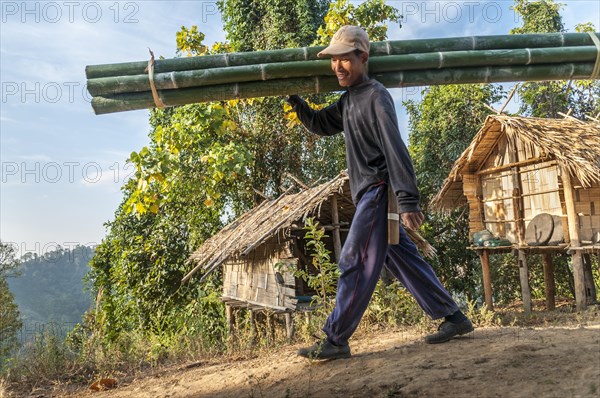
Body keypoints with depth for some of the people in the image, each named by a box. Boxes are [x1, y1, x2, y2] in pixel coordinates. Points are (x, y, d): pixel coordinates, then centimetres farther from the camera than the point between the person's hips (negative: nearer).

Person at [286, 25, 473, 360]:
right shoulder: (349, 100, 17)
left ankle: (335, 341, 0)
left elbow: (395, 148, -19)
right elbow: (321, 125, 28)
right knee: (403, 260, 11)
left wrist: (408, 200, -25)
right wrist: (295, 101, 14)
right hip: (370, 193, 10)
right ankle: (453, 317, 19)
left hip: (379, 189, -10)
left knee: (356, 263, -8)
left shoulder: (376, 96, -11)